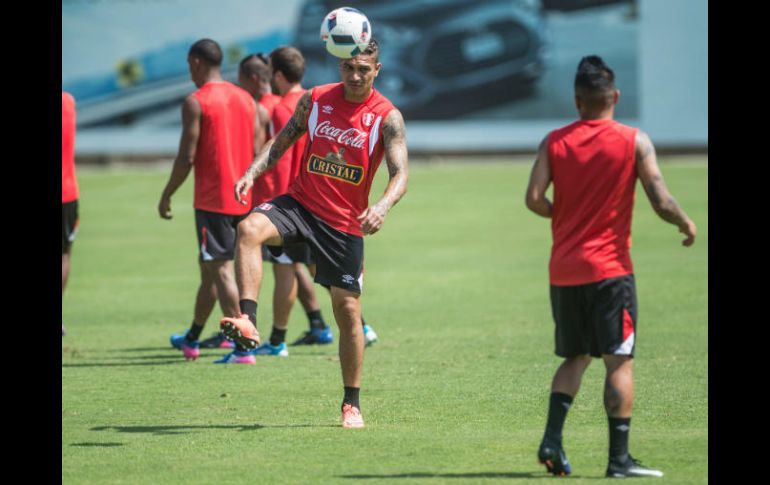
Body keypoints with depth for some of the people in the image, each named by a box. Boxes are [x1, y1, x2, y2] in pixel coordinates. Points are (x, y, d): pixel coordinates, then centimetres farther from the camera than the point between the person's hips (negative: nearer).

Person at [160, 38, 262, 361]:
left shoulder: (196, 102, -10)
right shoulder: (246, 99, 10)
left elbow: (187, 156, -13)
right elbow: (257, 152, 10)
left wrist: (166, 195, -2)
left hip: (212, 200, -7)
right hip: (243, 199, 7)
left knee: (221, 270, -6)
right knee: (209, 265, 19)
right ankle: (192, 339, 31)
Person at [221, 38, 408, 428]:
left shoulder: (387, 117, -6)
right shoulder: (315, 99, 3)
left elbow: (400, 173, -13)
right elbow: (282, 142, 12)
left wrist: (382, 207, -34)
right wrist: (253, 173, -6)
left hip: (345, 223, -2)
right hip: (300, 202, 2)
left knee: (348, 311, 2)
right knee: (250, 228, -31)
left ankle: (352, 403, 16)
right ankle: (248, 321, -38)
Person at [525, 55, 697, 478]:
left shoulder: (554, 142, 2)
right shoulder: (635, 142, -6)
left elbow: (534, 198, -7)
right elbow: (661, 202, -11)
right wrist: (686, 225, 8)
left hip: (563, 270, 4)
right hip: (609, 268, -4)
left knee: (575, 357, 16)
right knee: (619, 362, 0)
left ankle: (551, 440, 1)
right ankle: (619, 458, -2)